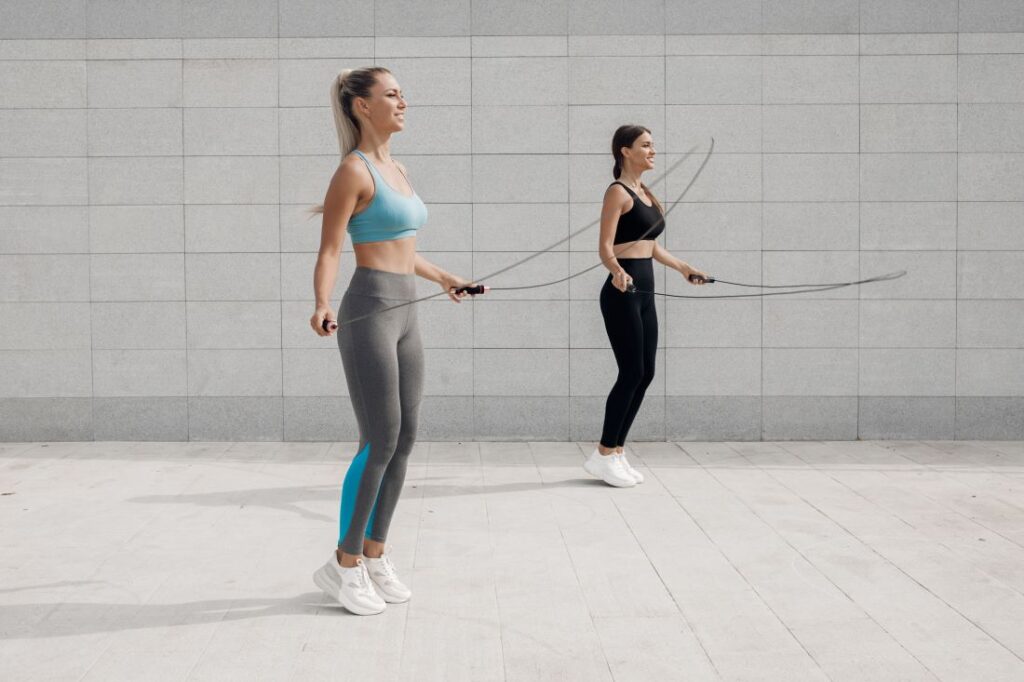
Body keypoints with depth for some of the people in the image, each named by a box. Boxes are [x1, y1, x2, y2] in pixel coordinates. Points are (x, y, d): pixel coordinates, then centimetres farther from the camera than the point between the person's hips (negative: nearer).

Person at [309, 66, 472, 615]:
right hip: (370, 314, -8)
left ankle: (374, 555, 21)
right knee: (379, 443, -6)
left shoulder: (398, 171, 16)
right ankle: (343, 565, 9)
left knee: (404, 440, 9)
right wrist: (322, 305, -31)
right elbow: (329, 250, -14)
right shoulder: (353, 170, -9)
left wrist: (441, 277, 38)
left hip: (404, 315, 9)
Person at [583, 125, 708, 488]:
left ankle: (616, 451, 17)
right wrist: (617, 271, -36)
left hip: (644, 294, 9)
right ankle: (604, 455, 5)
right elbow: (606, 247, -18)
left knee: (644, 374, 8)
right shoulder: (618, 192, -9)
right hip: (623, 294, -9)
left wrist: (682, 267, 31)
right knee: (631, 373, -6)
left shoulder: (644, 192, 16)